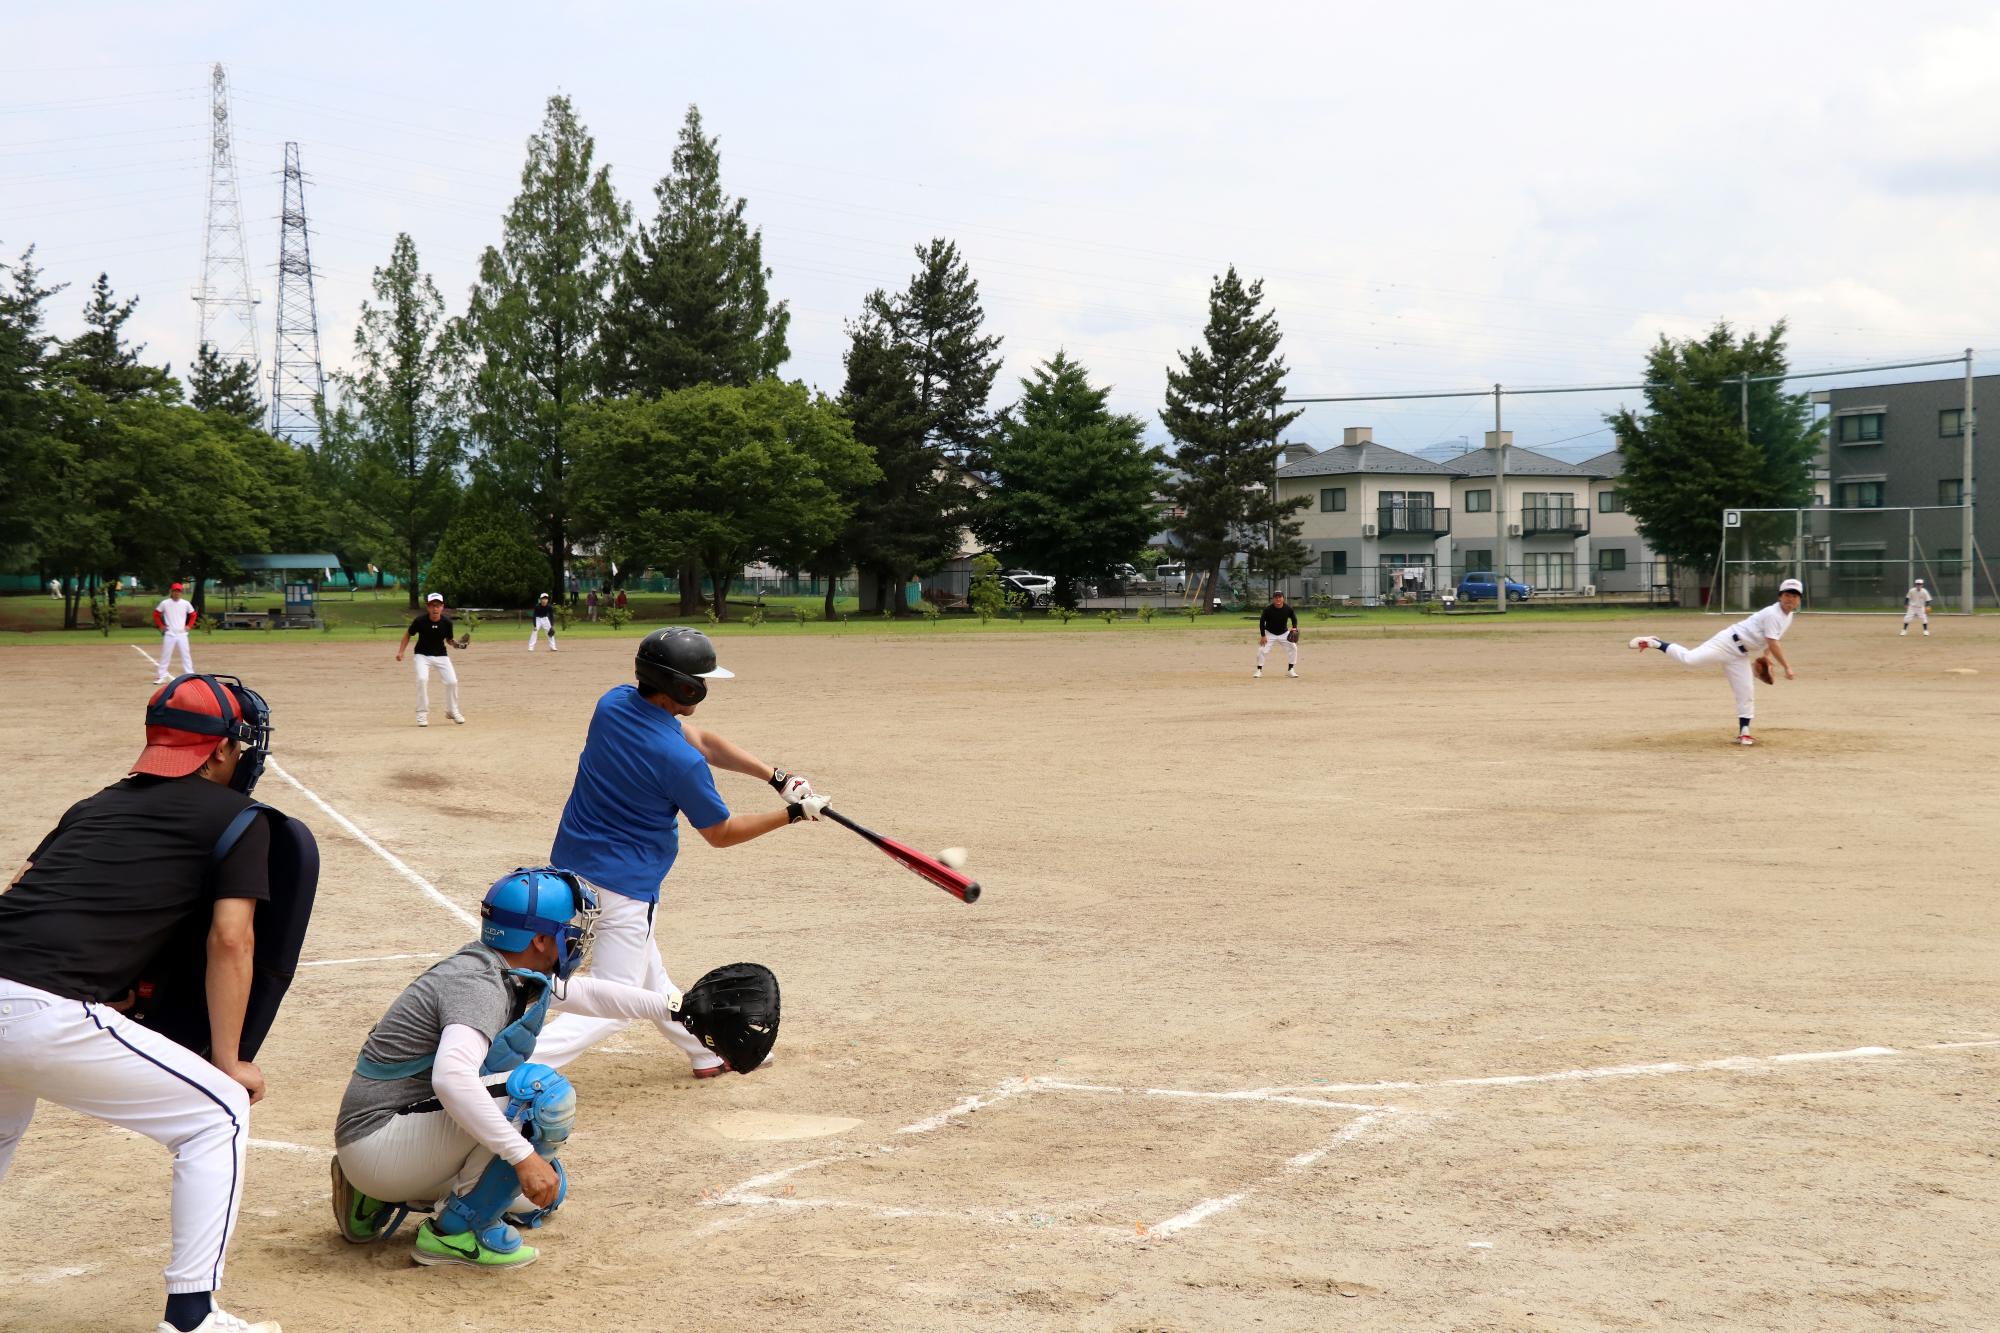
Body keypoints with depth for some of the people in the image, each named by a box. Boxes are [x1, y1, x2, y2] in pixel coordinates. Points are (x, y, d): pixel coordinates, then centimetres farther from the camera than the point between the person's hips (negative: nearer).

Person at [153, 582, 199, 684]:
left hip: (182, 634, 1)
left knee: (186, 655, 1)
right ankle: (161, 677, 5)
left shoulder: (186, 604, 2)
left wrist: (189, 626, 4)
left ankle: (190, 676, 5)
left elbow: (193, 614, 14)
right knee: (165, 656, 0)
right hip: (169, 634, -1)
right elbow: (156, 614, 8)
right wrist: (161, 625, 1)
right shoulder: (165, 603, -1)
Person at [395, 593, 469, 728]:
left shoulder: (447, 622, -11)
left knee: (452, 681, -8)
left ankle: (452, 711, 17)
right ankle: (422, 713, -10)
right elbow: (408, 634, 0)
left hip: (441, 655, 2)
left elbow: (449, 640, 4)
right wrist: (400, 651, -5)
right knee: (422, 679, -25)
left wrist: (456, 644, -18)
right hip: (423, 655, -2)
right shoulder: (420, 621, -16)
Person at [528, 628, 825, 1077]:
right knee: (612, 1005, -2)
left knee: (647, 975, 24)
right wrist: (792, 813, 0)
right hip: (622, 886, -9)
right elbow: (721, 833, -9)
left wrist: (776, 777, 1)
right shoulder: (680, 761, -26)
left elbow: (702, 740, 6)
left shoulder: (615, 702, -3)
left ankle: (707, 1051, 44)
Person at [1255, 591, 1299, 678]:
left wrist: (1294, 628, -19)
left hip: (1284, 633, 2)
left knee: (1293, 647, -10)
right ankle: (1259, 670, 2)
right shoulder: (1268, 609, -21)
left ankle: (1290, 670, 3)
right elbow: (1262, 622, -12)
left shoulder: (1288, 609, -16)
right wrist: (1263, 636, -16)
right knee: (1262, 650, -14)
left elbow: (1294, 619, 1)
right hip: (1270, 633, -2)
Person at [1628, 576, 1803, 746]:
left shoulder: (1789, 616, 13)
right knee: (1688, 658, -23)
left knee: (1746, 693, 4)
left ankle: (1743, 732, 12)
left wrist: (1767, 656, 15)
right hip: (1728, 643, -8)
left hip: (1740, 655, 8)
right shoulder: (1772, 614, -17)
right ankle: (1655, 643, -9)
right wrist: (1787, 667, -22)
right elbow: (1773, 644, -22)